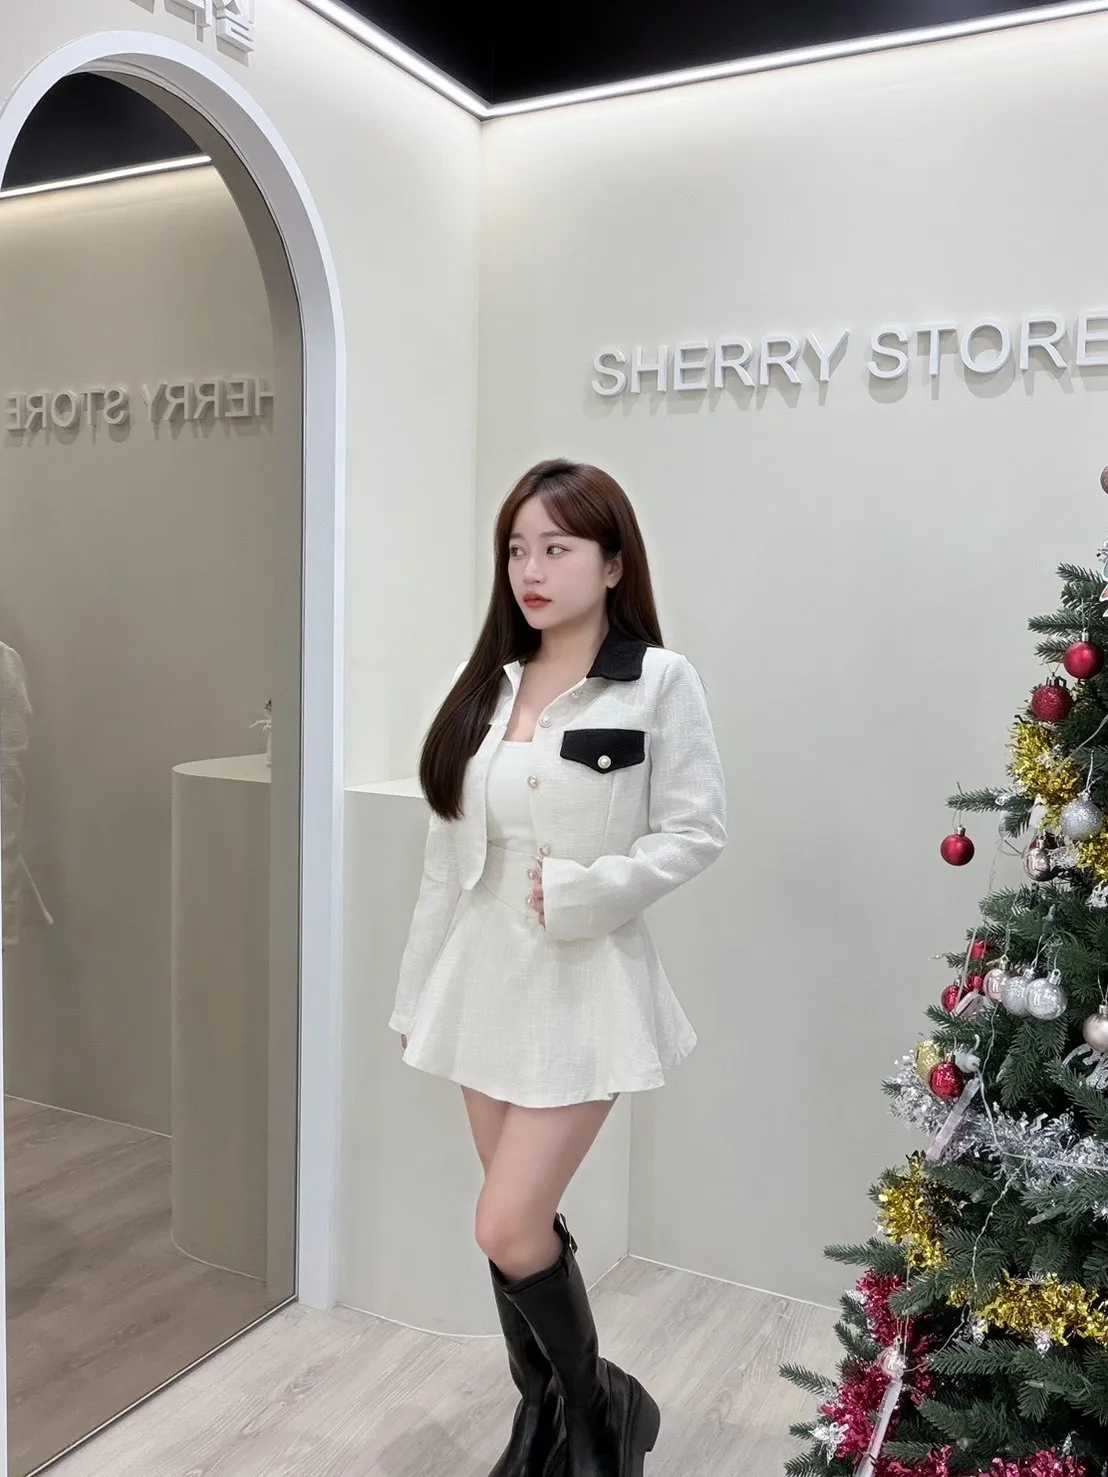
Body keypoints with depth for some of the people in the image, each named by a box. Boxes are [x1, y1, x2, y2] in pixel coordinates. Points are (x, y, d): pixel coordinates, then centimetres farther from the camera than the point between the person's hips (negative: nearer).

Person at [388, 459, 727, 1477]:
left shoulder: (659, 683, -9)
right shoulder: (487, 687, 6)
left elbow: (698, 833, -9)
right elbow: (448, 855, 8)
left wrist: (584, 891, -21)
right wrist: (418, 989, 11)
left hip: (587, 986, -5)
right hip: (487, 980, 5)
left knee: (509, 1230, -6)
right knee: (526, 1225, 14)